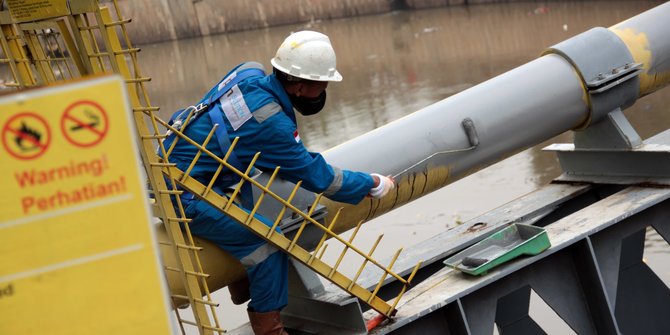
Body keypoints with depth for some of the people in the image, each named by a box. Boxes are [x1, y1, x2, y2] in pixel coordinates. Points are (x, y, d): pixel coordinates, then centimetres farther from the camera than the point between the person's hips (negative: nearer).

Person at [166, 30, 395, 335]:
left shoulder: (250, 73, -1)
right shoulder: (270, 122, -23)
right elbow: (317, 176, -13)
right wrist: (373, 184, -1)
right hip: (185, 192, -10)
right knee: (265, 239, -13)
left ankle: (242, 287, 42)